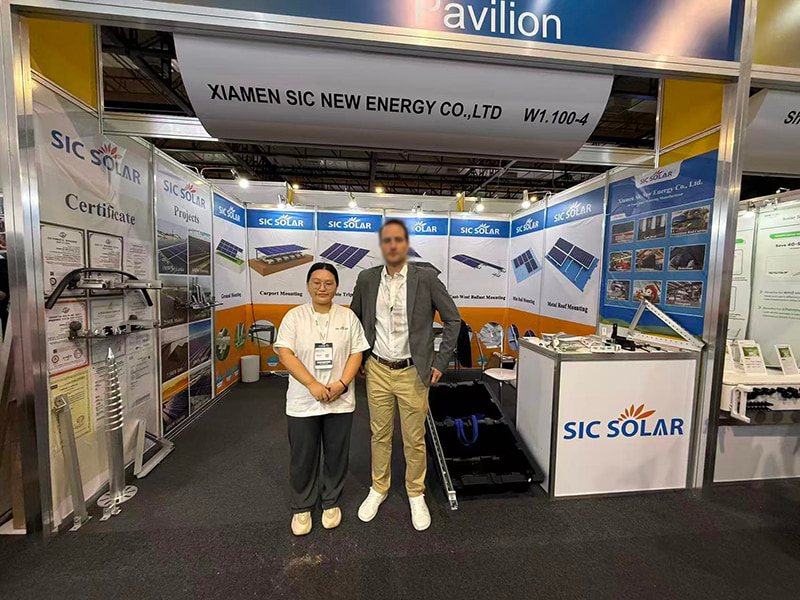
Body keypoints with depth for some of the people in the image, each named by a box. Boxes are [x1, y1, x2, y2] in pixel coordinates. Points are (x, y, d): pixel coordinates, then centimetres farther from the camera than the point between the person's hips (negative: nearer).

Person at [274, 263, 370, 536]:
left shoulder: (348, 317, 1)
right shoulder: (294, 316, -2)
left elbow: (356, 354, -1)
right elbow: (286, 354, -11)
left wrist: (342, 384, -15)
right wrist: (313, 385, -19)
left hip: (340, 401, 1)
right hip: (302, 402, 0)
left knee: (336, 455, 15)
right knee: (303, 457, 14)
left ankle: (331, 502, 39)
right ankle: (301, 508, 38)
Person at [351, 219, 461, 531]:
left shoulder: (426, 278, -9)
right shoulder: (366, 279, -1)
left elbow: (453, 320, -3)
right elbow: (354, 320, 13)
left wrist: (440, 362, -5)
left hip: (413, 373, -2)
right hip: (377, 371, 2)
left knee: (414, 439, 13)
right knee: (379, 435, 18)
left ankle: (416, 495, 38)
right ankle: (378, 489, 42)